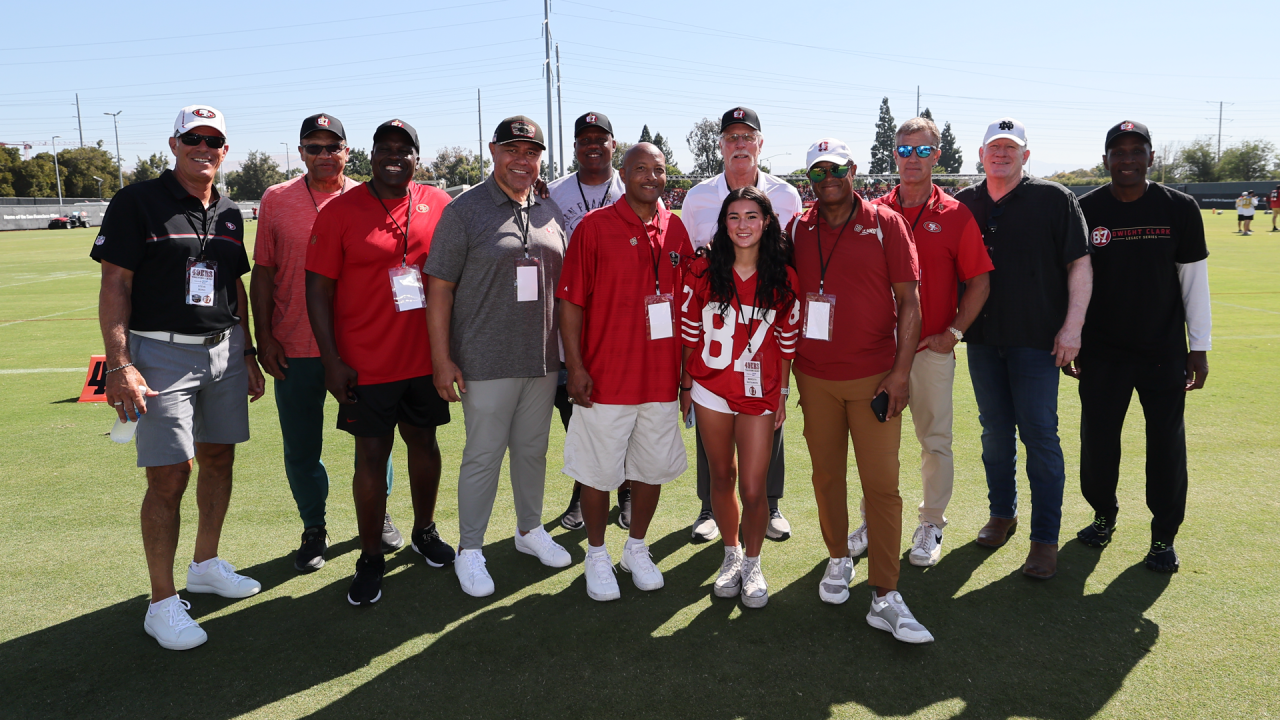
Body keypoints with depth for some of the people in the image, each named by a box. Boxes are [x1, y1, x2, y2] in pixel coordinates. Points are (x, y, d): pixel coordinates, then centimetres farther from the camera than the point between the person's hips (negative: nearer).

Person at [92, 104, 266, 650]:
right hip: (161, 355, -6)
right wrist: (119, 365, -17)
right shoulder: (137, 202, -5)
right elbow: (115, 286, -10)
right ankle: (163, 602, 5)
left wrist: (247, 354, 16)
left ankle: (205, 565, 31)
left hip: (224, 352, 6)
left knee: (219, 460, 13)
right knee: (168, 478, -6)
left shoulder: (229, 214, 12)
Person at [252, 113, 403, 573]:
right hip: (295, 348, 0)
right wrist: (263, 337, -1)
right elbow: (263, 271, 5)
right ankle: (314, 529, 28)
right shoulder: (276, 199, 4)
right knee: (301, 448, 8)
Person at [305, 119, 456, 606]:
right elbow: (318, 289, -5)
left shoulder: (439, 205, 3)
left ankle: (424, 531, 36)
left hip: (426, 358, 3)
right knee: (371, 455, 3)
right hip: (367, 363, -3)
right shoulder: (341, 211, -5)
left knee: (424, 442, 15)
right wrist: (332, 360, -10)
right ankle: (371, 558, 18)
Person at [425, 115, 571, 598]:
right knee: (483, 455, 2)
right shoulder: (465, 211, -6)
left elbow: (563, 286, 17)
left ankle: (530, 530, 34)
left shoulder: (551, 213, 10)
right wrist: (442, 359, -12)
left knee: (533, 449, 16)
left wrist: (568, 350, 13)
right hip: (486, 363, -5)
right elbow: (439, 289, -8)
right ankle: (469, 551, 17)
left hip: (543, 360, 5)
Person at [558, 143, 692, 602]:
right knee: (599, 472, 6)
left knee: (653, 467, 14)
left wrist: (686, 365, 11)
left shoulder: (675, 229, 6)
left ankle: (637, 548, 34)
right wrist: (576, 367, -12)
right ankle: (597, 555, 26)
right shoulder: (594, 227, -6)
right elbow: (570, 301, -7)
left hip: (662, 377, 4)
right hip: (606, 377, -4)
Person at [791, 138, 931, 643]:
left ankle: (885, 598, 2)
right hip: (814, 378, 3)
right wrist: (786, 364, 9)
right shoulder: (798, 231, 7)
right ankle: (838, 560, 32)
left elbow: (909, 301, -2)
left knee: (882, 484, -4)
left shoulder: (885, 224, 0)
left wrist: (901, 371, -9)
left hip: (874, 377, -2)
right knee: (827, 475, 11)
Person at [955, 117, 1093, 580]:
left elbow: (1080, 265, -3)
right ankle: (1002, 514, 29)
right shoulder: (965, 204, 9)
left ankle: (1045, 539, 6)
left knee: (1039, 435, -3)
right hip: (982, 337, 4)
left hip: (1037, 339, -4)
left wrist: (1073, 325, -11)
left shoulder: (1054, 199, -1)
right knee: (995, 432, 13)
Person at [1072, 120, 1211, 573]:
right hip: (1101, 350, 0)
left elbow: (1194, 280, 1)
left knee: (1167, 442, 4)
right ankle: (1104, 515, 29)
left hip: (1164, 350, 0)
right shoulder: (1086, 210, -2)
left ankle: (1164, 536, 18)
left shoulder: (1179, 209, -2)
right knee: (1097, 438, 7)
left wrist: (1200, 348, 0)